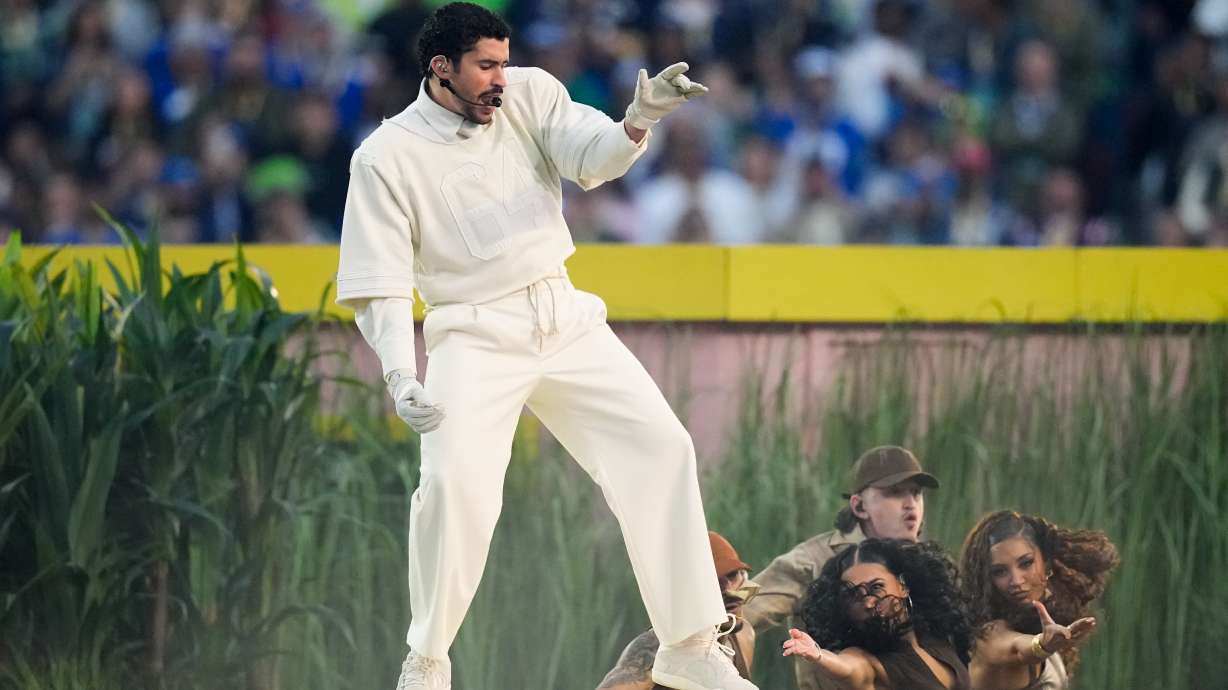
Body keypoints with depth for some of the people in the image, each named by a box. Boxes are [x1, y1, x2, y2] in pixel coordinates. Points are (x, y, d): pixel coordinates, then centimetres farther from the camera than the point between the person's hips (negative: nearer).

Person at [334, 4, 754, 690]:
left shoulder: (530, 95, 1)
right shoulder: (387, 156, -7)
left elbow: (593, 157, -14)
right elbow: (381, 283, -8)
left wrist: (638, 120, -36)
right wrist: (402, 377, -22)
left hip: (566, 320, 4)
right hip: (475, 336, -4)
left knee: (661, 448, -4)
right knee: (456, 482, -23)